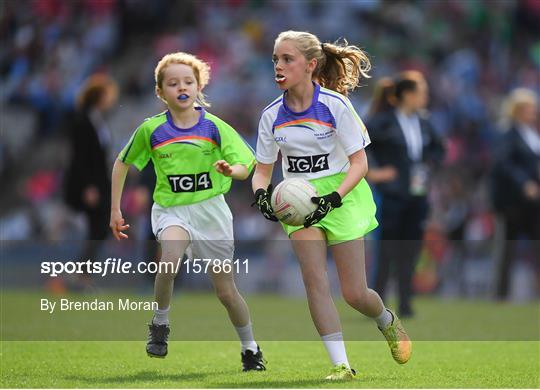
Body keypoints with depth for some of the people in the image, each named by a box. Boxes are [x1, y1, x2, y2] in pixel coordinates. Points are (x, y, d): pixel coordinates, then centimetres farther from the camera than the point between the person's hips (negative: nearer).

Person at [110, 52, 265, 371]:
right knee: (171, 257, -34)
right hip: (171, 210, -1)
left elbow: (245, 168, -7)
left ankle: (251, 348, 29)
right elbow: (123, 163, 9)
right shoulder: (151, 130, -5)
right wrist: (115, 209, 8)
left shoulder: (214, 127, -7)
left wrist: (231, 169, -31)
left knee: (226, 290, 7)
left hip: (211, 209, 1)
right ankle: (160, 324, -13)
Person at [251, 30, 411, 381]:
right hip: (298, 200, 3)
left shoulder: (334, 104, -13)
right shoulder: (273, 115, -1)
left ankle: (388, 321, 33)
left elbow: (359, 162, -12)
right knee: (315, 280, -15)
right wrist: (261, 194, -14)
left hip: (342, 195, -3)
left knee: (354, 293, -3)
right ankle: (341, 365, -11)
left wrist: (333, 198, -26)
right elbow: (263, 169, 9)